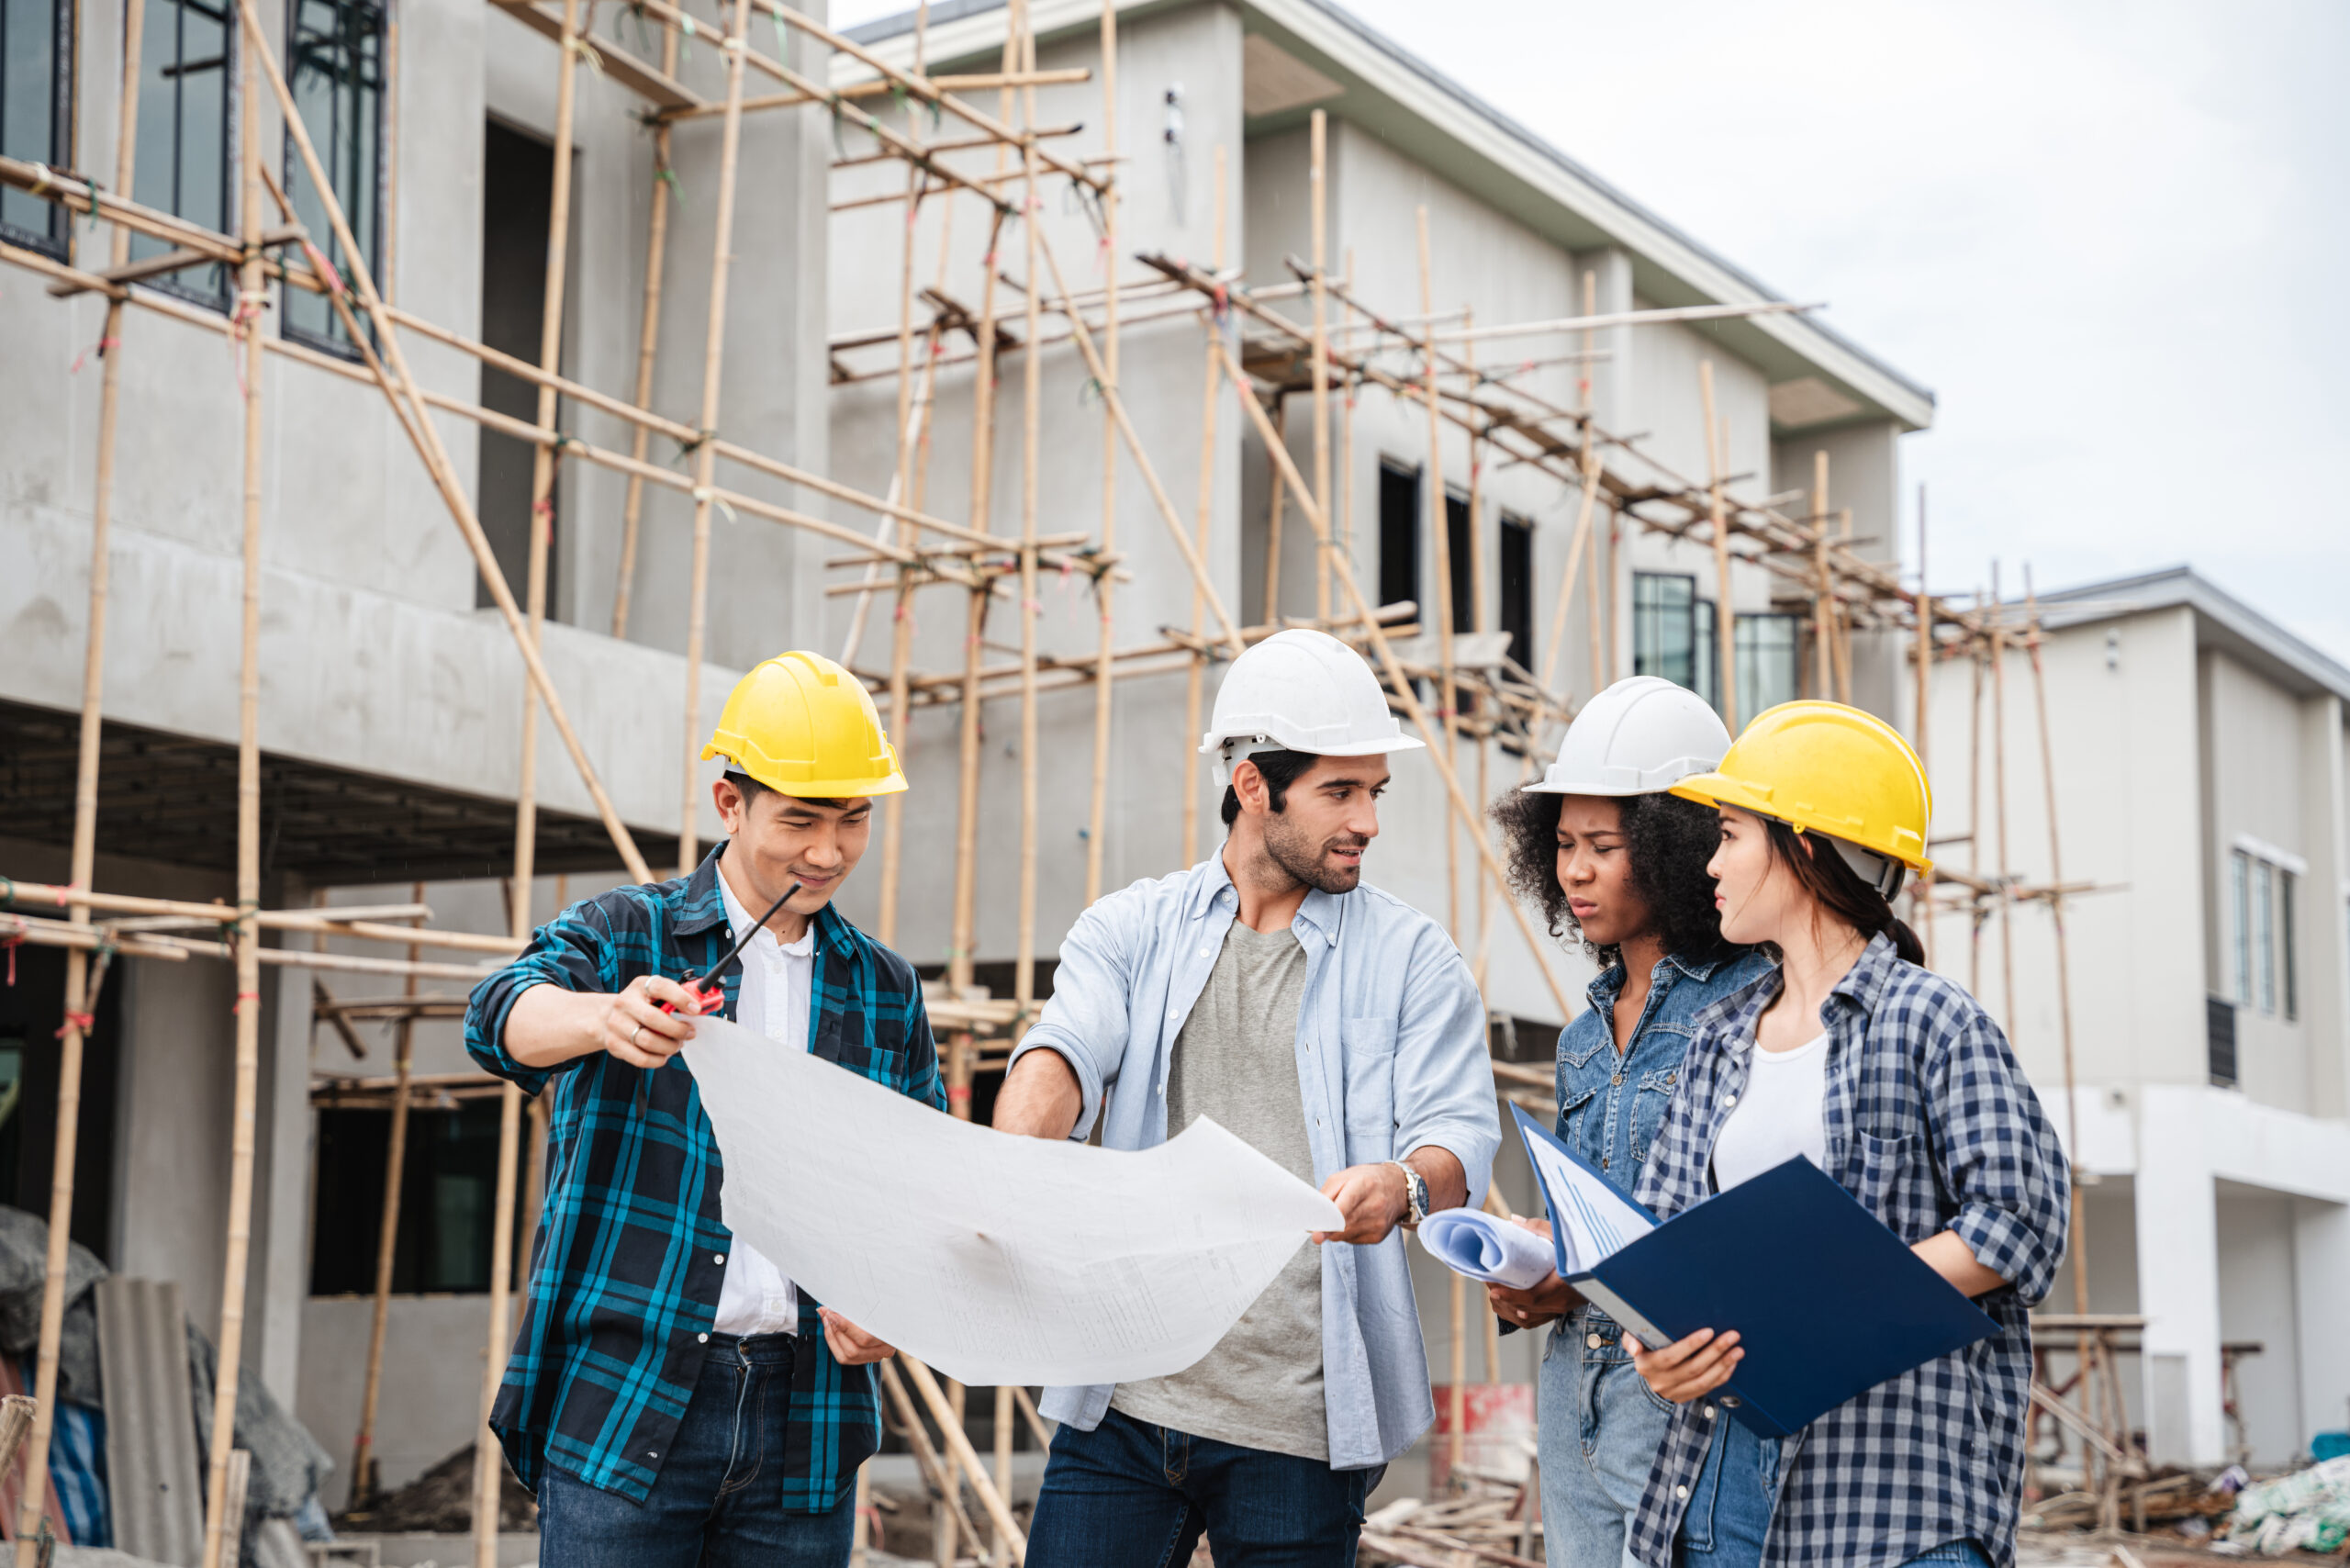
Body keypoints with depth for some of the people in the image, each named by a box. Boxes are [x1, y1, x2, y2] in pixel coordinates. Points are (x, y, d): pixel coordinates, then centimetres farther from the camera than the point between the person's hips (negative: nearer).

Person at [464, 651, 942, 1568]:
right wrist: (604, 1019, -41)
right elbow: (504, 1019, -17)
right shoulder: (622, 936, 3)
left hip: (803, 1432, 3)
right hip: (621, 1411, -3)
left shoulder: (886, 991, 14)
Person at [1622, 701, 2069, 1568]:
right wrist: (1654, 1341, -8)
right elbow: (1659, 1226, 13)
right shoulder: (1721, 1034, 17)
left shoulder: (1931, 1020, -2)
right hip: (1720, 1459, 6)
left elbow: (2018, 1221, -11)